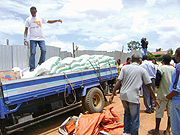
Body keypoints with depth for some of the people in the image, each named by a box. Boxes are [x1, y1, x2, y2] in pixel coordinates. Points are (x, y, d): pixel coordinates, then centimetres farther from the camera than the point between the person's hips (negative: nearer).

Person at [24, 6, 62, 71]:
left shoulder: (40, 18, 14)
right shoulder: (28, 19, 9)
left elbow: (48, 21, 21)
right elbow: (26, 30, 8)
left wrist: (57, 20, 8)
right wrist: (25, 38, -4)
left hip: (41, 38, 2)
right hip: (33, 38, -2)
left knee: (44, 50, -14)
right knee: (33, 53, -9)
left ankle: (41, 65, 0)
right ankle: (32, 68, -5)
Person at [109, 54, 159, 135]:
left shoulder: (125, 68, 6)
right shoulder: (142, 70, 2)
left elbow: (118, 81, -2)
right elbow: (149, 86, 2)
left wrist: (113, 94, 0)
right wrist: (155, 99, 10)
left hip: (123, 95, 4)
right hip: (133, 97, -4)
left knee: (127, 113, 25)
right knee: (135, 119, 10)